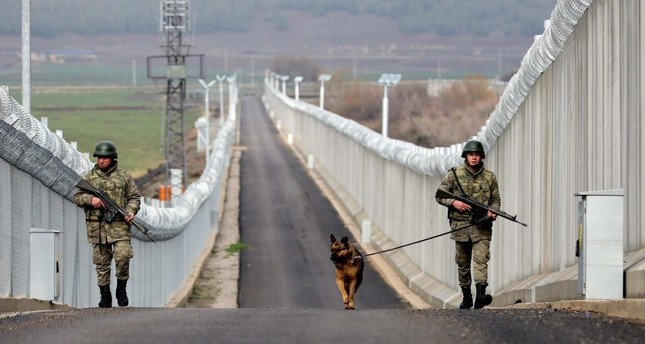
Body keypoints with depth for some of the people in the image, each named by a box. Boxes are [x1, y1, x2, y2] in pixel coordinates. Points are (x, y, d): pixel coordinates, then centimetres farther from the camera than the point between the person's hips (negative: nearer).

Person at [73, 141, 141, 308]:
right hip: (97, 227, 1)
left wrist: (131, 211, -9)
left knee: (123, 257, -15)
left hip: (119, 226, -1)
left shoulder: (124, 177, 8)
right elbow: (77, 197, 9)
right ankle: (105, 297, 13)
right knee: (101, 263, 4)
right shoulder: (89, 177, 10)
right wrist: (90, 199, -11)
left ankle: (121, 289, 6)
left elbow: (134, 197, 9)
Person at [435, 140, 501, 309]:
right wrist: (454, 202, -12)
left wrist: (493, 212, -6)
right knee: (462, 263, 10)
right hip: (460, 225, 1)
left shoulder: (490, 177, 8)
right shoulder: (454, 174, 4)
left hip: (481, 226, -1)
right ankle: (466, 297, 23)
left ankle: (480, 295, -29)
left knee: (481, 259, -17)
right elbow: (439, 195, 6)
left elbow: (496, 199, 15)